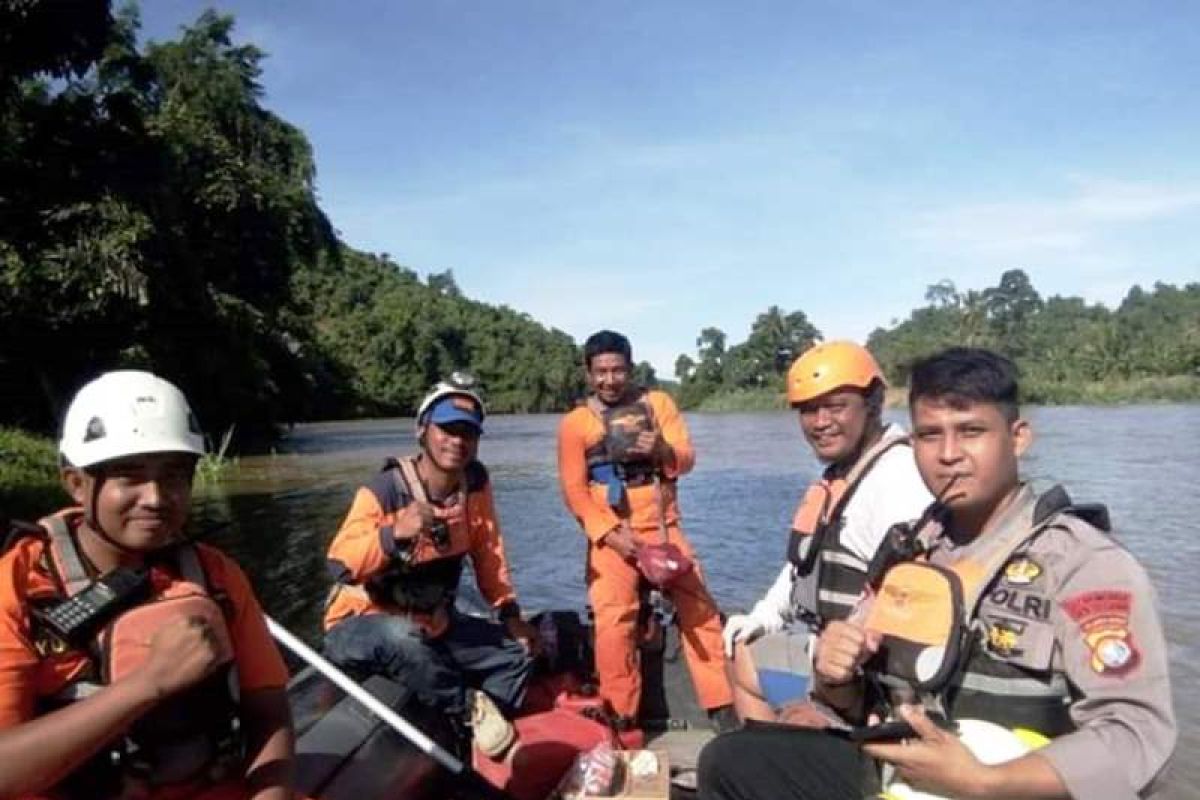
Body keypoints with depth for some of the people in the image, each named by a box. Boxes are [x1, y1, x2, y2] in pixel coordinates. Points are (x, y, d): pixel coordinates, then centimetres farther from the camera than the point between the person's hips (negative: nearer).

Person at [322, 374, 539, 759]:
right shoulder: (384, 491, -24)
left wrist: (510, 614, 3)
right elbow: (339, 566, -33)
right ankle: (471, 709, -14)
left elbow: (488, 552, 5)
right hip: (361, 628, -6)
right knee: (401, 638, -39)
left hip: (433, 625, 6)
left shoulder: (476, 482, -6)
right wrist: (394, 533, -48)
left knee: (518, 654, 4)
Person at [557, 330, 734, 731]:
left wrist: (663, 449, -23)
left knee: (700, 610, 1)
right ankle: (620, 716, 2)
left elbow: (686, 459, 0)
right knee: (614, 622, -14)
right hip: (611, 536, -2)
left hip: (663, 528, 2)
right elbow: (574, 490, -4)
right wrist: (612, 534, -16)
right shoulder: (575, 423, 2)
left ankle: (722, 705, 13)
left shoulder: (658, 402, 7)